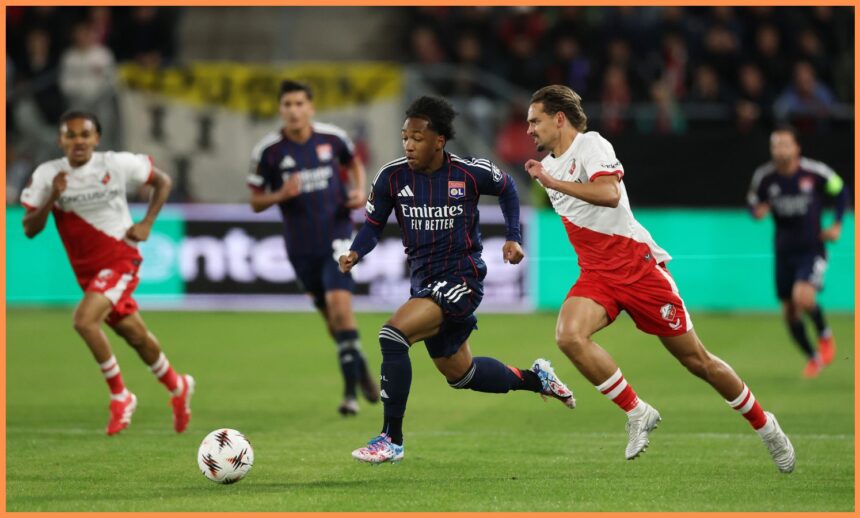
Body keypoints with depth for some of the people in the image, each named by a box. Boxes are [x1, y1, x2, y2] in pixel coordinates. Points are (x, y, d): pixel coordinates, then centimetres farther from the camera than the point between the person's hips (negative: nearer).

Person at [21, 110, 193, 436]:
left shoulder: (117, 165, -11)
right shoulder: (47, 175, -6)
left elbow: (162, 181, 4)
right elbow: (30, 229, -6)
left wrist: (147, 224, -7)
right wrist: (52, 198, -22)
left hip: (120, 260, -4)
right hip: (87, 270, 4)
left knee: (84, 320, -26)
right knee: (135, 336, 15)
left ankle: (120, 396, -9)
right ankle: (177, 387, 41)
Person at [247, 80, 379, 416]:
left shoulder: (333, 138, -5)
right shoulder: (267, 151, -8)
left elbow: (353, 162, 17)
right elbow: (255, 202, 0)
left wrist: (359, 191, -1)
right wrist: (280, 195, -20)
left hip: (336, 235, -1)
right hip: (301, 246, 2)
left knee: (339, 303, -18)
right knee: (330, 317, 10)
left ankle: (351, 388, -11)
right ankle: (360, 370, 33)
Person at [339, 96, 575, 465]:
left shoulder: (471, 173, -12)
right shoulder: (392, 177, -5)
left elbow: (506, 189, 10)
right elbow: (373, 225, 5)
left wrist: (513, 237, 3)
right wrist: (355, 253, -15)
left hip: (462, 278, -6)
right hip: (424, 281, 6)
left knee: (392, 336, -25)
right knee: (459, 373, 19)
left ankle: (391, 439, -17)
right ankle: (535, 379, 46)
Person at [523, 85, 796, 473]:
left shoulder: (590, 145, -12)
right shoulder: (548, 165, 14)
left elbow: (609, 193, -31)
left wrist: (552, 182, -28)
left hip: (637, 264, -6)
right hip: (596, 273, 7)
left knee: (697, 361, 0)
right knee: (568, 336, -26)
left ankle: (765, 426, 20)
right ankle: (637, 413, -12)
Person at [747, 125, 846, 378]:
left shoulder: (815, 172, -12)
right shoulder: (764, 176, -6)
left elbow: (839, 190, 6)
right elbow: (753, 203, 8)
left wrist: (837, 225, 1)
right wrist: (758, 212, -15)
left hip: (812, 248, -3)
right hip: (784, 251, 3)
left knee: (803, 297, -25)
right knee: (790, 313, 5)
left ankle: (825, 335, 5)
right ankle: (813, 357, 28)